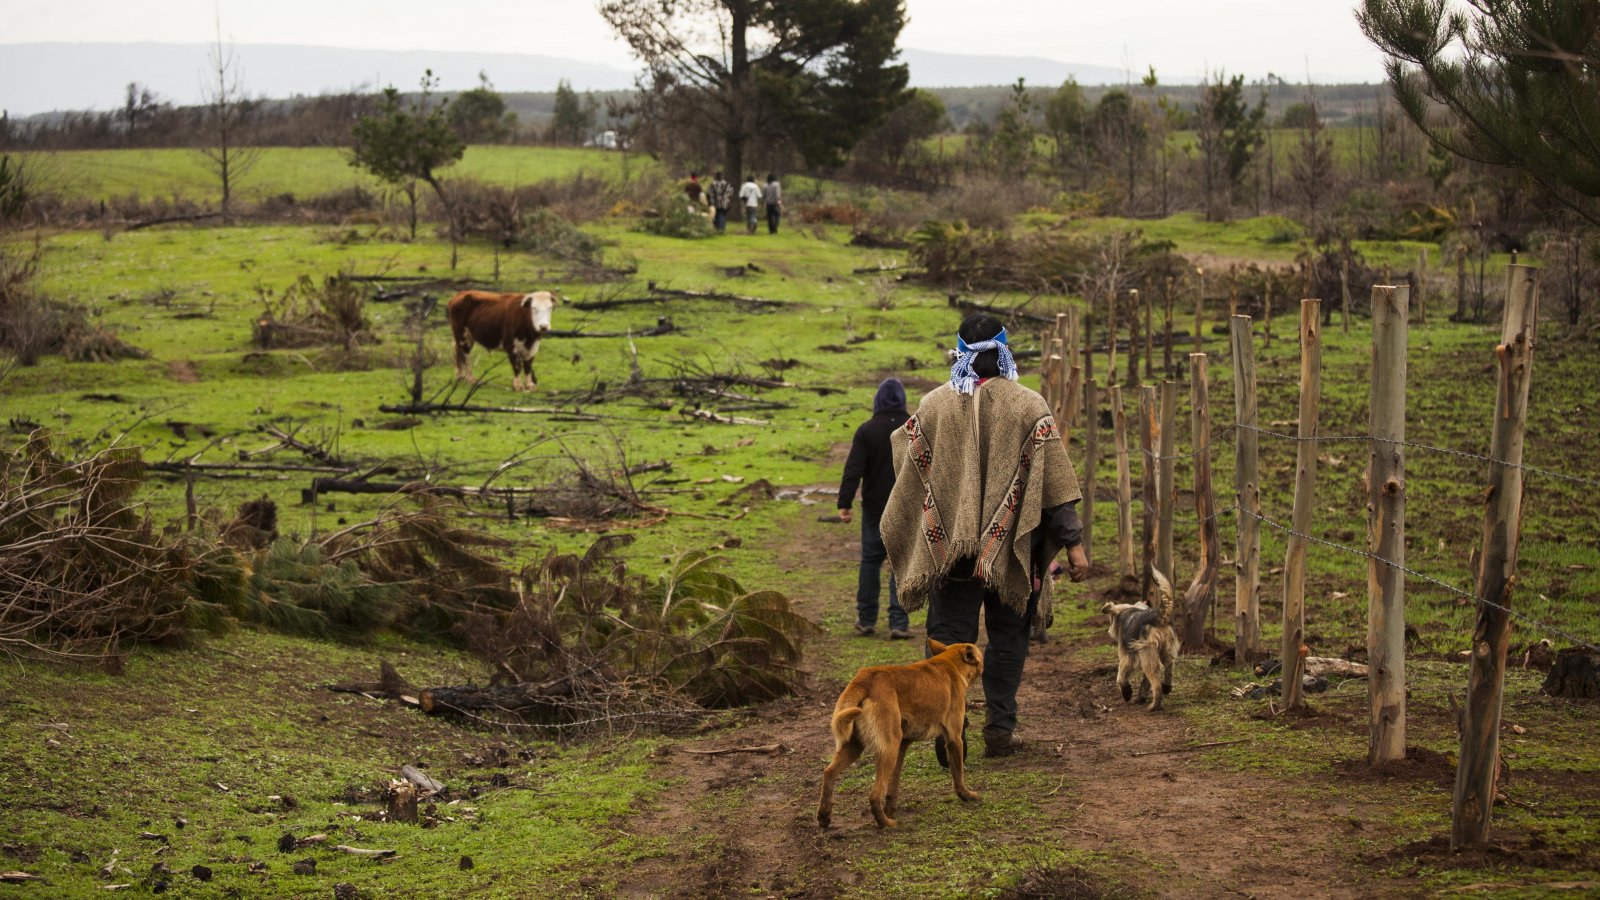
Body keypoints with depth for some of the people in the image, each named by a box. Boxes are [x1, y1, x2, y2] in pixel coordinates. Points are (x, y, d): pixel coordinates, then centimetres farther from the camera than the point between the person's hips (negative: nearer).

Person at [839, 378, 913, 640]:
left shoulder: (866, 431, -6)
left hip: (875, 507, 0)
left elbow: (853, 470, -11)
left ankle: (866, 620, 14)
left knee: (870, 561, 11)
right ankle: (899, 623, -4)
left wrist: (845, 503, -11)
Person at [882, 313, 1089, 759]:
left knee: (949, 637, 5)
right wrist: (1073, 543, -4)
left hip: (948, 547, 1)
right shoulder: (1028, 406, -5)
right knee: (1007, 637, 11)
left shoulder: (933, 405, -1)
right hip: (1010, 550, 0)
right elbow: (1056, 480, -7)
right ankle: (1000, 730, 11)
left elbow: (908, 475, 7)